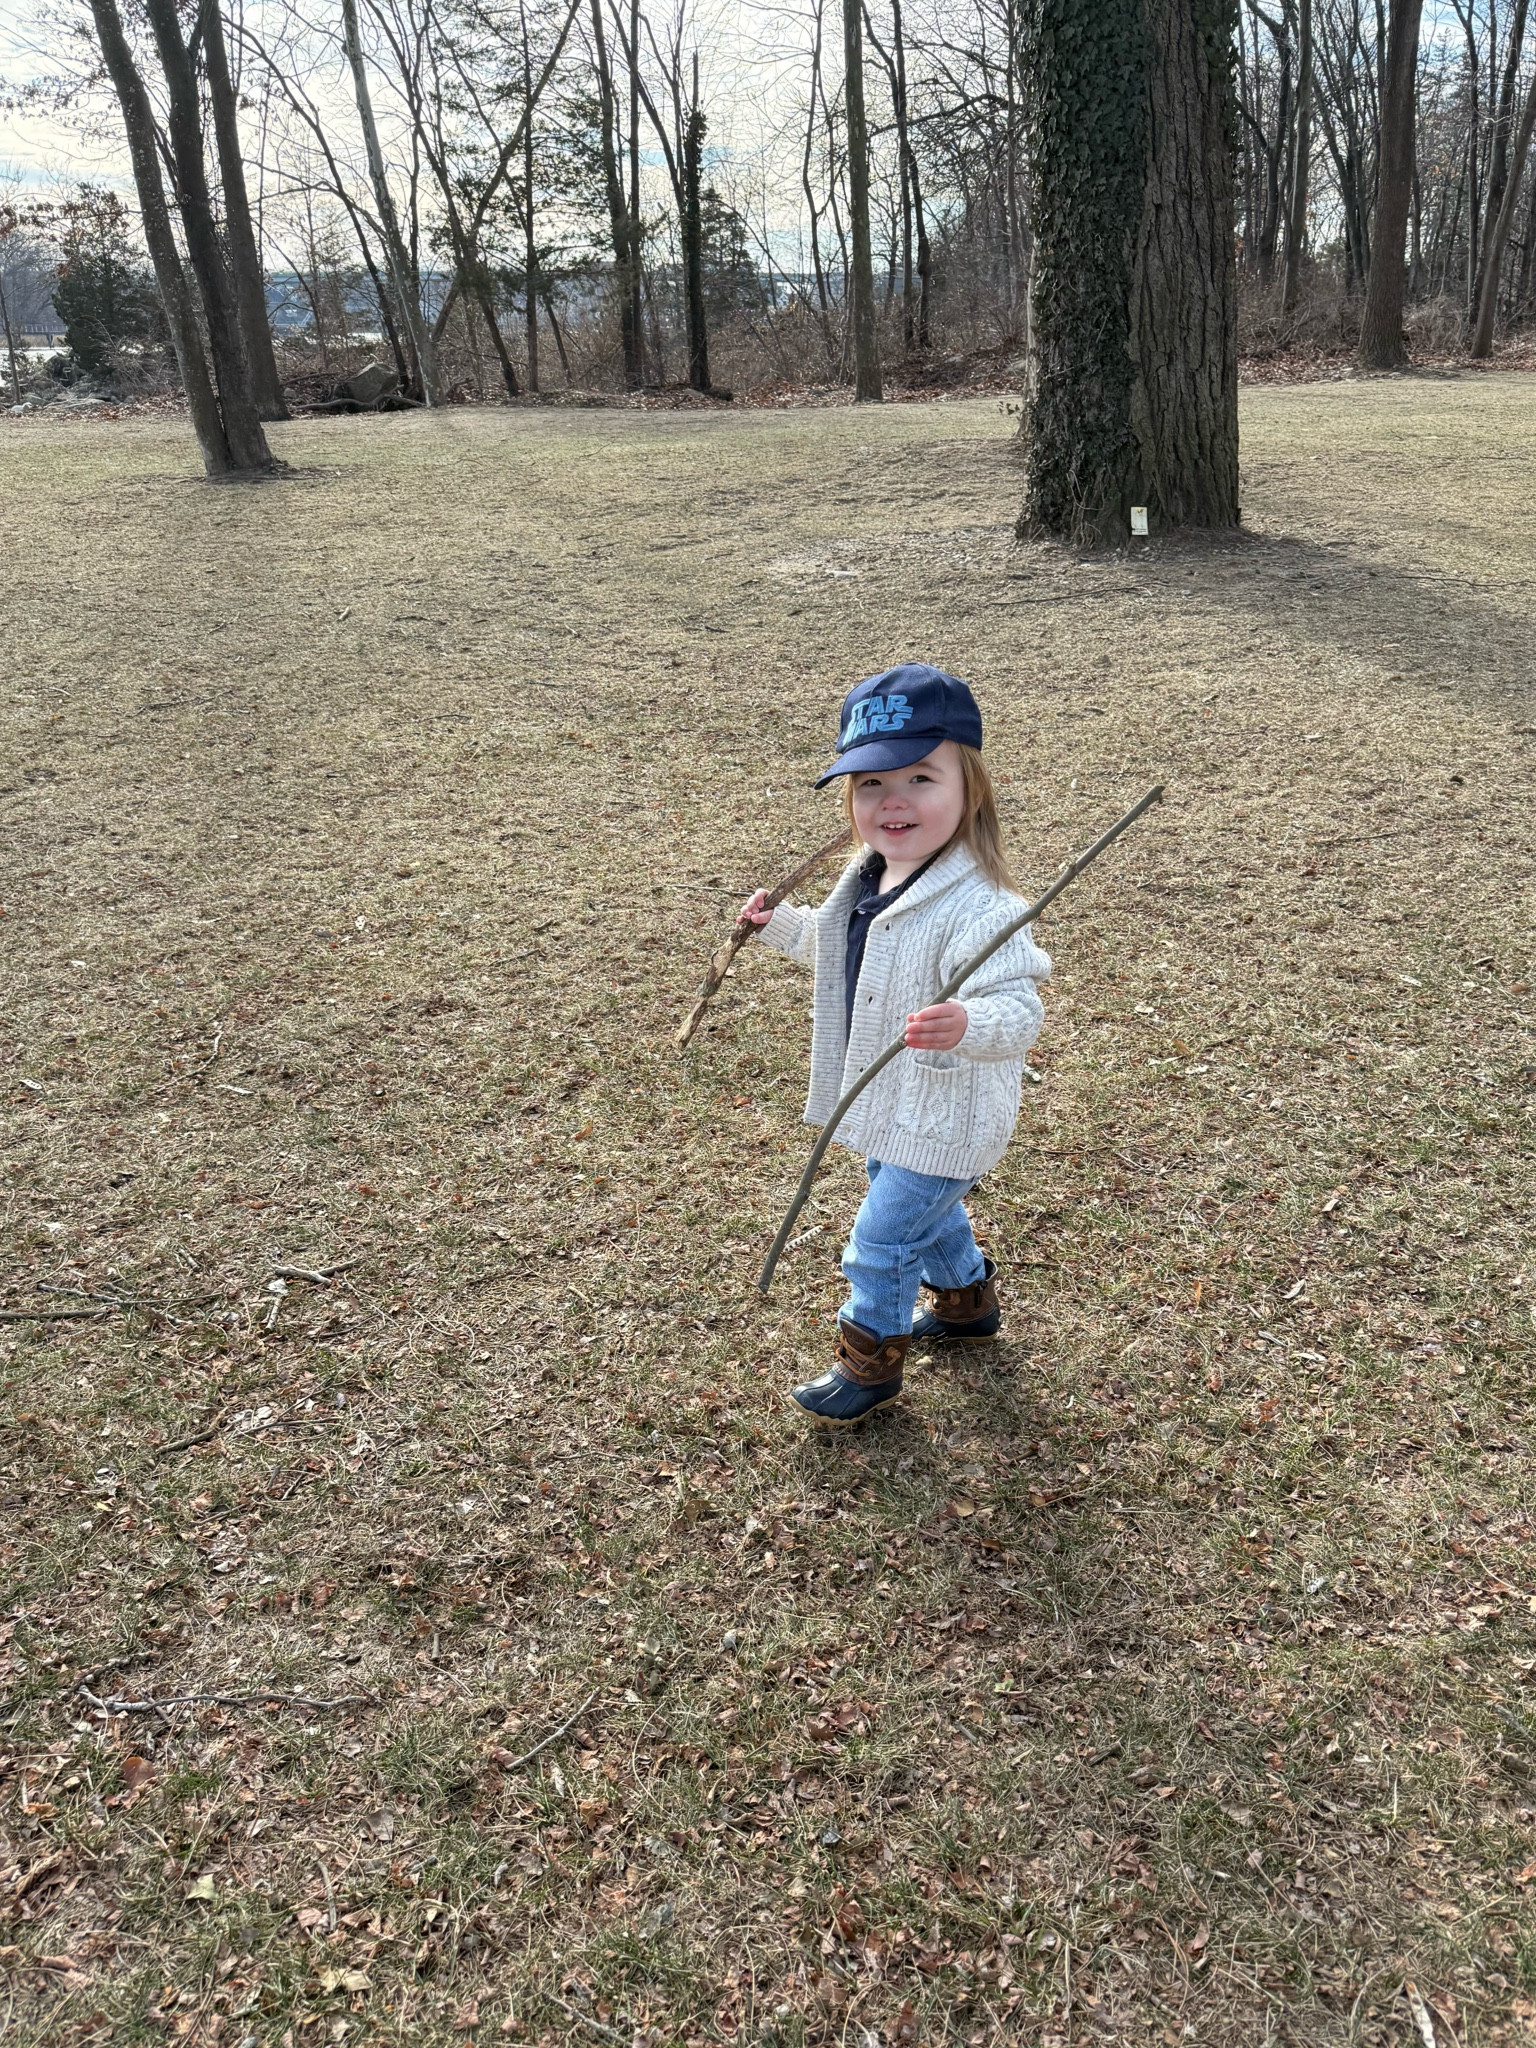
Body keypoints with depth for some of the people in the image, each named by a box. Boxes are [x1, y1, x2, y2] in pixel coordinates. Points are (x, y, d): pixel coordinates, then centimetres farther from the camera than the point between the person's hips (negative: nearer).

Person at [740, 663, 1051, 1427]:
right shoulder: (867, 880, -2)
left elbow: (1018, 1006, -38)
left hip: (942, 1122, -9)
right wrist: (783, 925, 10)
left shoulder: (978, 906, -31)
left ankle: (870, 1360, 30)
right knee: (925, 1215, 30)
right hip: (890, 1108, 9)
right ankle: (969, 1302, 56)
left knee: (882, 1241, 6)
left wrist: (969, 1025, -58)